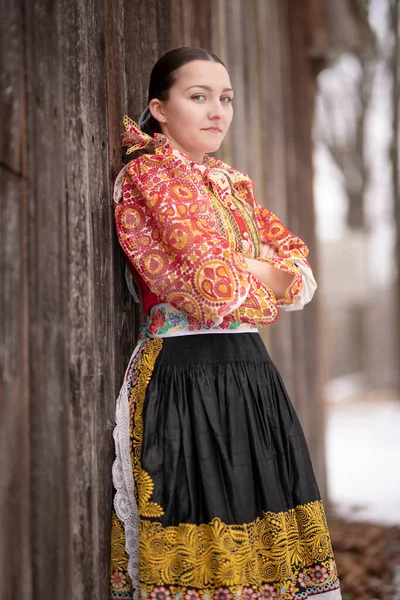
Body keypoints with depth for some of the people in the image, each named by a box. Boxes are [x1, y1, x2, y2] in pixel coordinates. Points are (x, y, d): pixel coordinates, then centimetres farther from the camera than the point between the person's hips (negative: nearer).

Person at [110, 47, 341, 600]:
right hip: (186, 381, -7)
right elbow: (217, 286, -16)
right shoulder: (148, 174, -6)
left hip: (250, 373, 7)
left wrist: (249, 273, -7)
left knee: (260, 541, 8)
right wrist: (270, 285, 2)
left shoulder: (234, 183, 17)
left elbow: (301, 269, 11)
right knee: (198, 540, -2)